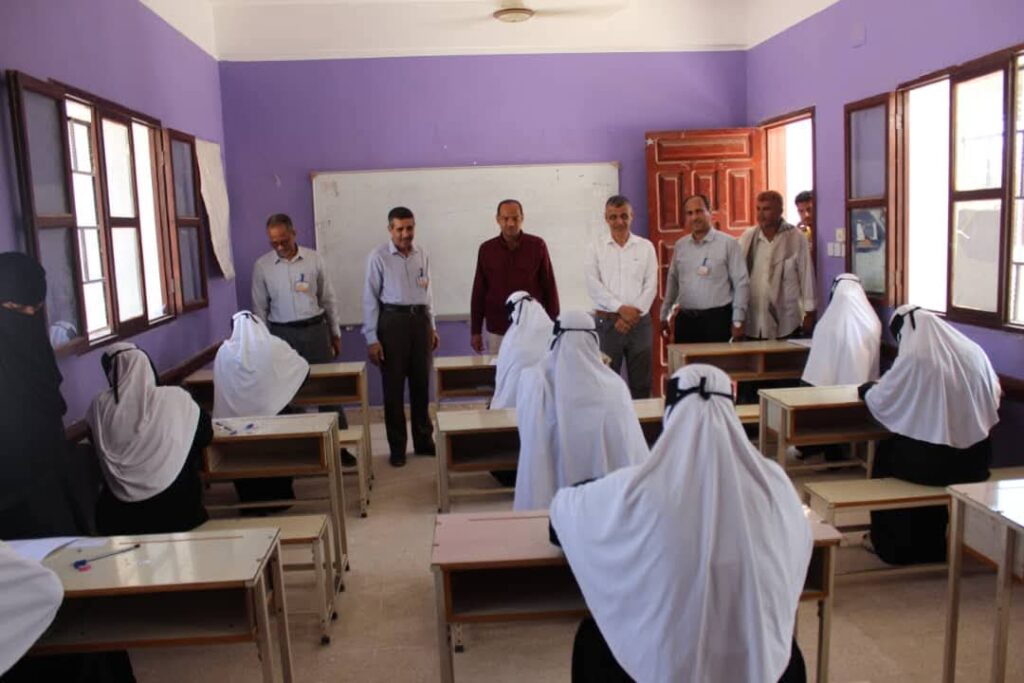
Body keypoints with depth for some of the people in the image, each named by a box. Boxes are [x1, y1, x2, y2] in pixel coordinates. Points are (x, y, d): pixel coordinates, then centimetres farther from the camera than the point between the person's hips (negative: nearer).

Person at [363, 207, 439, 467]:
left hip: (420, 320, 4)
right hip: (392, 321, -4)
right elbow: (370, 298, -6)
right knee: (393, 387, 4)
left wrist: (432, 326, 14)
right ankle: (397, 447, 16)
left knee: (421, 384, 11)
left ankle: (424, 441, 25)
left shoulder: (422, 254, 6)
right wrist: (371, 338, -9)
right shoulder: (378, 257, -6)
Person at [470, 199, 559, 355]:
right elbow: (479, 292, 7)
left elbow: (549, 287, 3)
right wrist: (475, 331, 6)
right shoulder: (486, 249, 3)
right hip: (497, 331, 1)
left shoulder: (537, 246, -1)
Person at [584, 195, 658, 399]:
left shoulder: (646, 247, 8)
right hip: (606, 322, -1)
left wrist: (634, 313, -10)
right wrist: (621, 309, -14)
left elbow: (651, 285, 1)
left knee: (641, 383, 5)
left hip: (639, 321, 1)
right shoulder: (596, 248, 4)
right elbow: (593, 286, -6)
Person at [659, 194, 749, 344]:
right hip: (685, 319, 4)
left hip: (717, 318, -4)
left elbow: (741, 283, -4)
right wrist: (664, 316, 15)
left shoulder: (728, 243, -2)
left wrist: (738, 321, -8)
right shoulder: (680, 245, 11)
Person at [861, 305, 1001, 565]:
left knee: (886, 453, 22)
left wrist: (867, 389, 14)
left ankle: (896, 546, 32)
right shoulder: (973, 352, 0)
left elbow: (880, 401, -8)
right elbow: (994, 397, 13)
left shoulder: (913, 359, -16)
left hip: (936, 461, -6)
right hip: (975, 459, 6)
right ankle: (931, 544, 43)